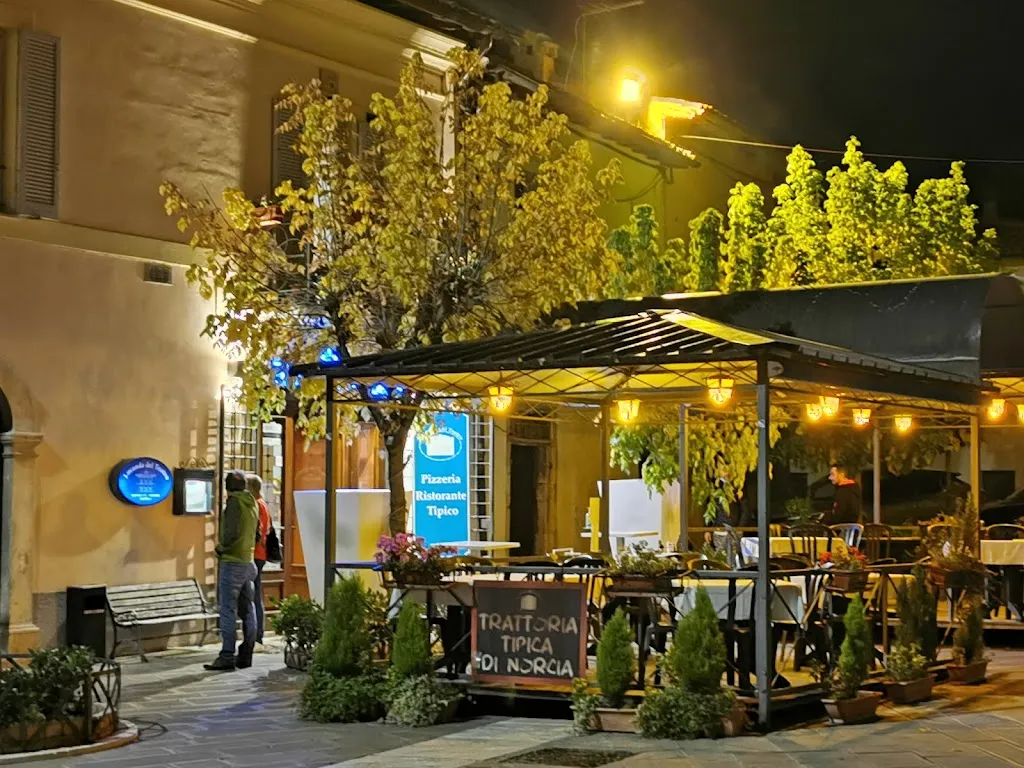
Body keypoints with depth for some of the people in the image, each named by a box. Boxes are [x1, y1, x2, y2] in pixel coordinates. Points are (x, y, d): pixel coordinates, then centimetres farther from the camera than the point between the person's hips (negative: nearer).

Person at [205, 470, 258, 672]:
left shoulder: (234, 502, -11)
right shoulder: (252, 504, 15)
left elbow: (231, 532, -20)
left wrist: (221, 547, -5)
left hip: (232, 561, -8)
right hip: (247, 561, 8)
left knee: (228, 609, -8)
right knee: (247, 609, 9)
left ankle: (227, 656, -11)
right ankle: (245, 655, 13)